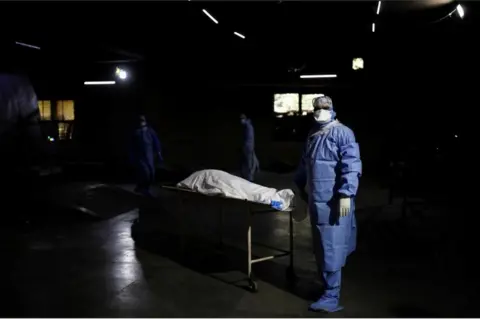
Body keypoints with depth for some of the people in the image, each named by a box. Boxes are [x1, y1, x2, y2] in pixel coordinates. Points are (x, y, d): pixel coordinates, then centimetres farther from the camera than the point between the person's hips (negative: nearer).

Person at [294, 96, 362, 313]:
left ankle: (331, 297, 0)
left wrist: (346, 194, -25)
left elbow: (351, 166, -19)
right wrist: (300, 186, 30)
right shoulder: (312, 135, 15)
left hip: (334, 201, -8)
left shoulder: (342, 133, -10)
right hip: (316, 199, 8)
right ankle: (329, 285, 30)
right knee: (321, 247, 16)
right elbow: (305, 164, 28)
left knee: (331, 249, -6)